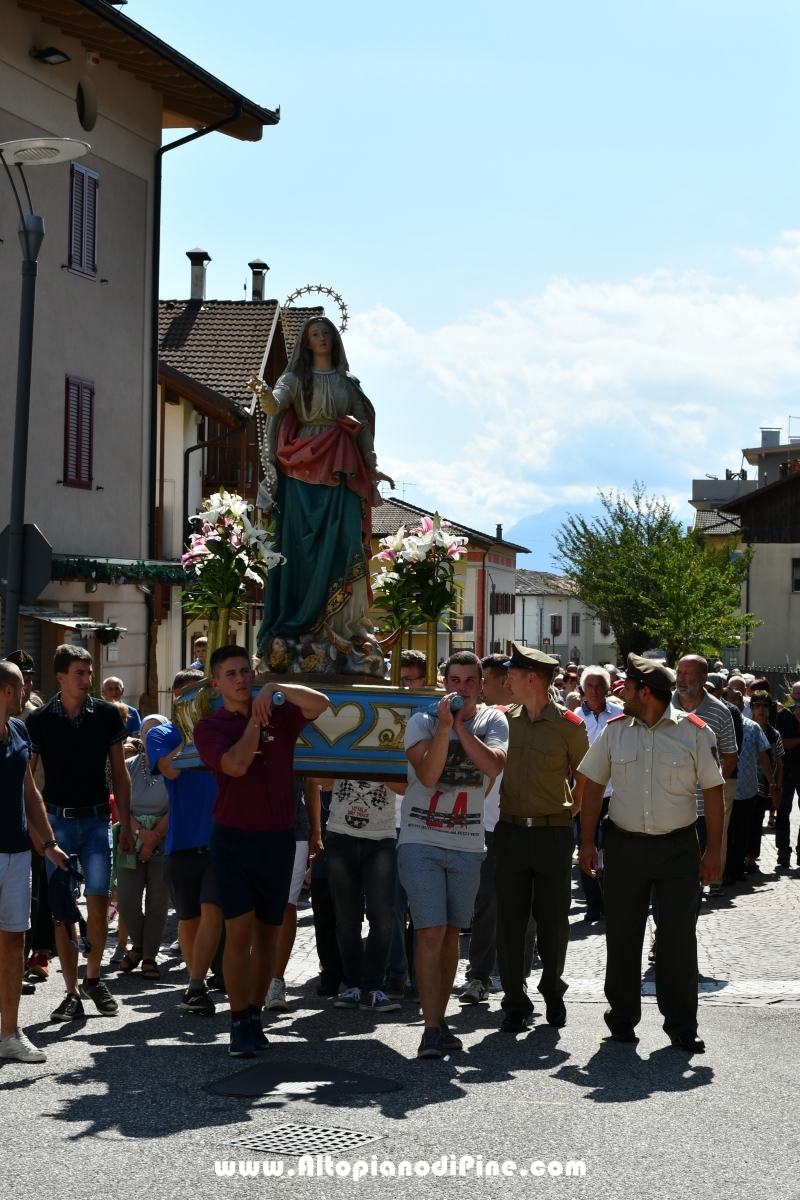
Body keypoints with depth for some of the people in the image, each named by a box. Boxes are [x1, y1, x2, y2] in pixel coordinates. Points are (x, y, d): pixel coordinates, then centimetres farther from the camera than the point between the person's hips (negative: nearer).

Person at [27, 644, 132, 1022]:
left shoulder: (107, 714, 1)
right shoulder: (39, 719, -2)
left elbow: (119, 773, 7)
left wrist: (125, 825, 3)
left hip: (96, 820, 1)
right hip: (56, 821, 0)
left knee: (98, 906, -4)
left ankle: (93, 977, 18)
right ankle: (72, 993, 8)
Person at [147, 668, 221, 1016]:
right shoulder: (161, 734, 5)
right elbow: (171, 768, -14)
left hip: (221, 839, 0)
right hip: (183, 840, 0)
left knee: (212, 910, -13)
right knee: (189, 918, 8)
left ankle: (196, 987, -13)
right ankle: (196, 981, 24)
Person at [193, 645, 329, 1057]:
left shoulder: (280, 717, 8)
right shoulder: (209, 727, 0)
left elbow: (320, 704, -9)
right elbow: (236, 764, -17)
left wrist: (274, 689, -11)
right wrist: (255, 718, -7)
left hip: (279, 838, 3)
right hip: (234, 839, -3)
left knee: (268, 932, 10)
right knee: (239, 930, -10)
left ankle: (255, 1015, 21)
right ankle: (239, 1025, -3)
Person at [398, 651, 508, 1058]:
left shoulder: (492, 721, 4)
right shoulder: (423, 720, -2)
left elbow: (493, 767, -15)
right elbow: (427, 774, -16)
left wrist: (461, 725, -14)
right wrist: (445, 726, -20)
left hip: (467, 845, 3)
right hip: (421, 841, -3)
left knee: (451, 934, 11)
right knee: (430, 933, -10)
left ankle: (439, 1020, 21)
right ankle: (431, 1029, -7)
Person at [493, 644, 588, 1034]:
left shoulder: (569, 725, -4)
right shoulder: (503, 720, 5)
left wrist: (569, 812, 6)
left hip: (553, 833, -2)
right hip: (510, 830, 2)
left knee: (553, 920, 6)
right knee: (510, 920, 3)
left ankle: (553, 993, 28)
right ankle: (515, 1002, 13)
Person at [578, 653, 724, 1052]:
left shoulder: (694, 732, -5)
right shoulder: (615, 730, 3)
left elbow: (713, 791, -1)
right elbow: (593, 785, 8)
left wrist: (713, 851, -4)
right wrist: (587, 842, 3)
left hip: (678, 847, -2)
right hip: (624, 844, 2)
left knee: (679, 937, 0)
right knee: (622, 934, 7)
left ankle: (681, 1026, 12)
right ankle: (622, 1017, 22)